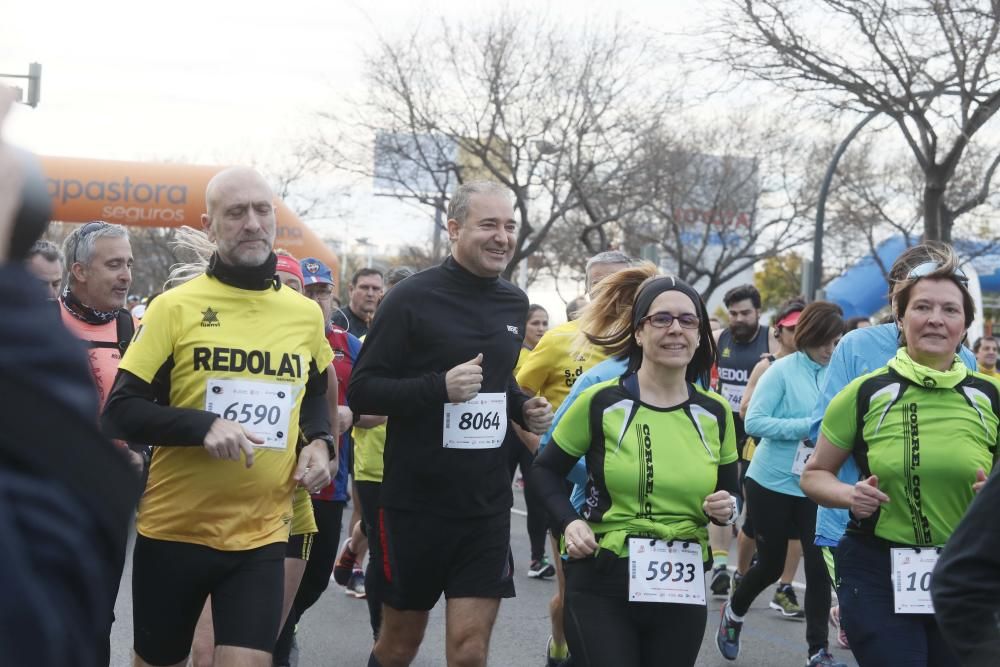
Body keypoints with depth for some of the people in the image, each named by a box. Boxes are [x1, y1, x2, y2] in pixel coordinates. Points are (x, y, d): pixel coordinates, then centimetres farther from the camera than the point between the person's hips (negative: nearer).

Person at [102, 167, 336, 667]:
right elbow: (121, 411, -9)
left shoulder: (305, 314, 6)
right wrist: (203, 426, -23)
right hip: (173, 530, -2)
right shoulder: (175, 307, -7)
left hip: (261, 536, 2)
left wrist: (319, 441, 4)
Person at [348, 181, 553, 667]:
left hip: (486, 508, 4)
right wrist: (440, 386, -25)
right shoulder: (413, 298, -10)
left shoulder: (514, 303, 8)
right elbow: (361, 391, -12)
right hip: (415, 504, -4)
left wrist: (522, 408, 5)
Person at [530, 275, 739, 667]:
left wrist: (726, 509, -6)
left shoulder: (715, 412, 4)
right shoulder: (601, 401, -7)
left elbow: (730, 493, 16)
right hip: (602, 584, -4)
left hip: (683, 590, 4)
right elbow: (545, 470, 5)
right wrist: (570, 522, -11)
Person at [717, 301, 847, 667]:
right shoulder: (782, 371, -11)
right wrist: (808, 428, -23)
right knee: (771, 564, 8)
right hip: (772, 482, -3)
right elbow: (754, 422, -17)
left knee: (820, 564, -5)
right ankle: (733, 613, 36)